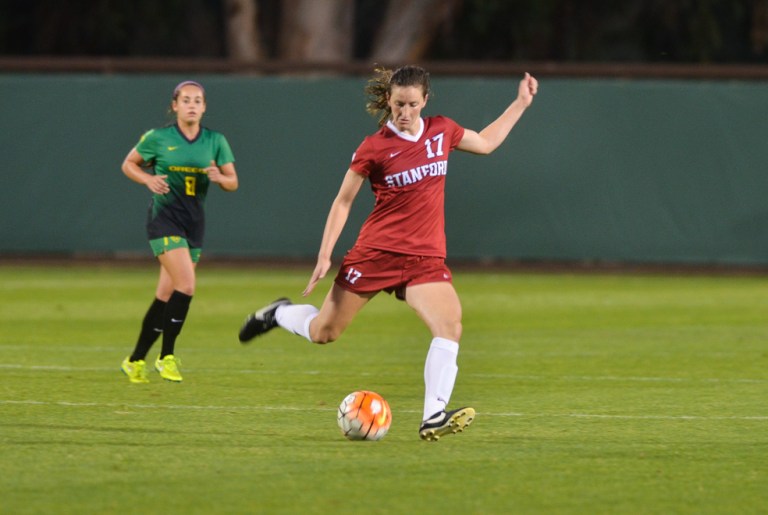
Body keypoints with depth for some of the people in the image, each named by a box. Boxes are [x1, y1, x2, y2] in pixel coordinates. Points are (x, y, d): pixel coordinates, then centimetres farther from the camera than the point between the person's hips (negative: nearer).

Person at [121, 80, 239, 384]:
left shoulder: (215, 141, 5)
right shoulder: (158, 138, -3)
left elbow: (233, 182, 6)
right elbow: (129, 164, 9)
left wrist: (219, 177, -17)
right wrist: (148, 179, -11)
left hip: (194, 222, 4)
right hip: (164, 218, -4)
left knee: (165, 296, 6)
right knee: (186, 285, -20)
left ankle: (136, 361, 17)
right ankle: (167, 356, -10)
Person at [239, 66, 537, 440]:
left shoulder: (442, 131, 5)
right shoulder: (375, 147, -7)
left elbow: (486, 143, 24)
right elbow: (343, 201, -1)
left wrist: (521, 103, 21)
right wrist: (324, 256, -5)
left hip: (425, 258, 3)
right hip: (376, 251, -3)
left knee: (450, 327, -22)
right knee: (322, 333, 6)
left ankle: (434, 417, -23)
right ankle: (280, 314, 39)